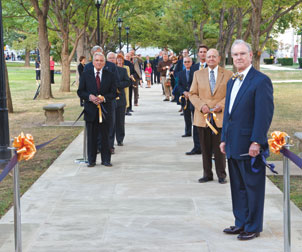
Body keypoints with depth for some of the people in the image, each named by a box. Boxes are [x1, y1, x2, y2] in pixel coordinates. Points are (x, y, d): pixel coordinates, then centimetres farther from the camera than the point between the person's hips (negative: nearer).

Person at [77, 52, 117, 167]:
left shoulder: (110, 75, 4)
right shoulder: (86, 74, 4)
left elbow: (114, 93, 3)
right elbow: (80, 92, 4)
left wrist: (104, 98, -14)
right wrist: (90, 97, -14)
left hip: (105, 110, 0)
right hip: (91, 110, 0)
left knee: (105, 136, 5)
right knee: (91, 136, 5)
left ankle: (106, 160, 14)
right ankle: (91, 160, 13)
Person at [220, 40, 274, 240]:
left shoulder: (260, 81, -12)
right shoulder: (232, 82, 15)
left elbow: (264, 114, -18)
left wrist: (256, 142, -21)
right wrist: (224, 139, 16)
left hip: (250, 146, -8)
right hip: (233, 145, 8)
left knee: (253, 187, 3)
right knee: (238, 187, 16)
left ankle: (254, 227, 14)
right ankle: (241, 223, 27)